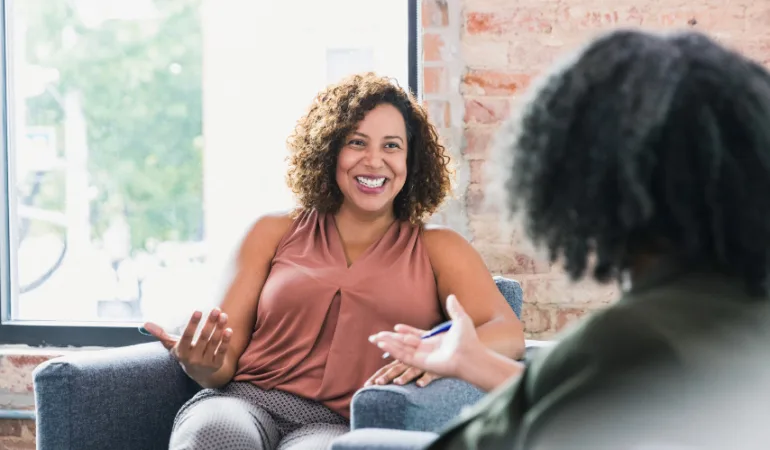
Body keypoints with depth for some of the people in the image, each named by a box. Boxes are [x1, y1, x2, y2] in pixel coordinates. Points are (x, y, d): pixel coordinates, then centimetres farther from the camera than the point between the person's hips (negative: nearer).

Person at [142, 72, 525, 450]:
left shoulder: (436, 248, 15)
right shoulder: (275, 233, 18)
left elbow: (508, 333, 0)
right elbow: (226, 359, 13)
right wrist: (202, 365, -13)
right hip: (245, 402, 2)